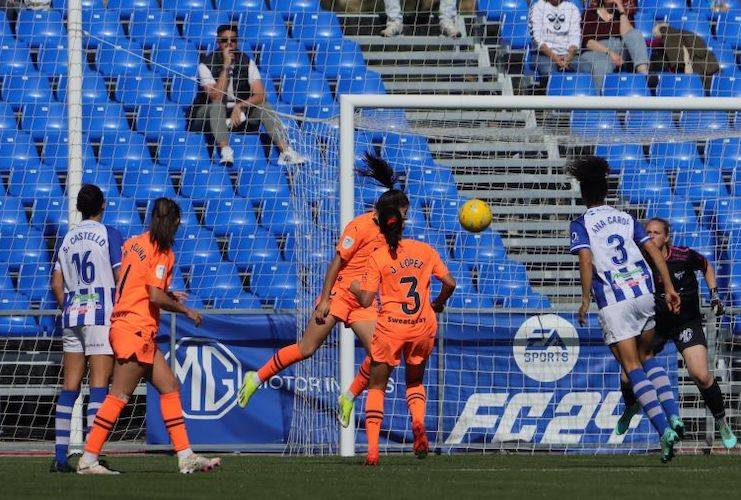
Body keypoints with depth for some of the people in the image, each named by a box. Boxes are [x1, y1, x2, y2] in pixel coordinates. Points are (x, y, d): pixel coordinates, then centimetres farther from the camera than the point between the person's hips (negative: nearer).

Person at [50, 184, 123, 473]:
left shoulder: (68, 239, 13)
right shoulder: (109, 235, -2)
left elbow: (56, 283, 12)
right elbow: (120, 278, -7)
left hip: (72, 316, 5)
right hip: (101, 314, -5)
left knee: (69, 387, 7)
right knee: (99, 384, -7)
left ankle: (60, 456, 3)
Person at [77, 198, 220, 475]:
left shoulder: (133, 243, 13)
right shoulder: (162, 252, -11)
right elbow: (155, 297, -18)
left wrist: (167, 295, 24)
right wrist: (186, 310, -3)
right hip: (136, 330, -10)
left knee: (169, 386, 10)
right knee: (119, 396, -7)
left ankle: (186, 457, 9)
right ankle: (88, 460, -7)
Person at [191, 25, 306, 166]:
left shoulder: (247, 62, -4)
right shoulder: (206, 64, -14)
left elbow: (260, 95, -14)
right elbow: (216, 97, -26)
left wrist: (239, 106, -32)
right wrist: (226, 66, -29)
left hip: (238, 114, 3)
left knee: (263, 106, -20)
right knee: (217, 106, -35)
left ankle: (285, 151, -31)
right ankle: (225, 150, -51)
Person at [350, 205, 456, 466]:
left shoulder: (377, 258, -4)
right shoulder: (425, 250, 4)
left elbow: (366, 300, -8)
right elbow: (450, 283, 3)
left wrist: (354, 287, 14)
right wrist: (438, 304, 21)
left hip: (390, 327, -3)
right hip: (423, 327, 3)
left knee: (377, 386, 9)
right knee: (415, 382, 24)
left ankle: (372, 449, -5)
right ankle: (418, 421, -8)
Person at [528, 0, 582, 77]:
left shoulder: (572, 9, 11)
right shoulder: (537, 8, 5)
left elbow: (575, 39, 2)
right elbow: (537, 39, -4)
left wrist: (569, 57, -18)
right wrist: (554, 58, -18)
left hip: (568, 54, 2)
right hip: (544, 54, -2)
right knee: (548, 71, -35)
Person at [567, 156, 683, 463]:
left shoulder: (581, 225, 0)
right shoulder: (626, 219, 15)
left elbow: (586, 260, -15)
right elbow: (654, 250, 9)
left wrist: (585, 300, -11)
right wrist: (669, 288, 9)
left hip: (613, 300, -5)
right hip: (643, 291, 5)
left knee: (632, 367, -3)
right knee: (648, 357, 21)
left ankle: (663, 429, -15)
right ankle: (672, 415, 4)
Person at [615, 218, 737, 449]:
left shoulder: (684, 256, -14)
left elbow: (706, 266, 8)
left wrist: (714, 295, -1)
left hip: (687, 323, -2)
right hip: (654, 325, 2)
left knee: (701, 375, -19)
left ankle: (722, 423, 2)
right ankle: (631, 407, 31)